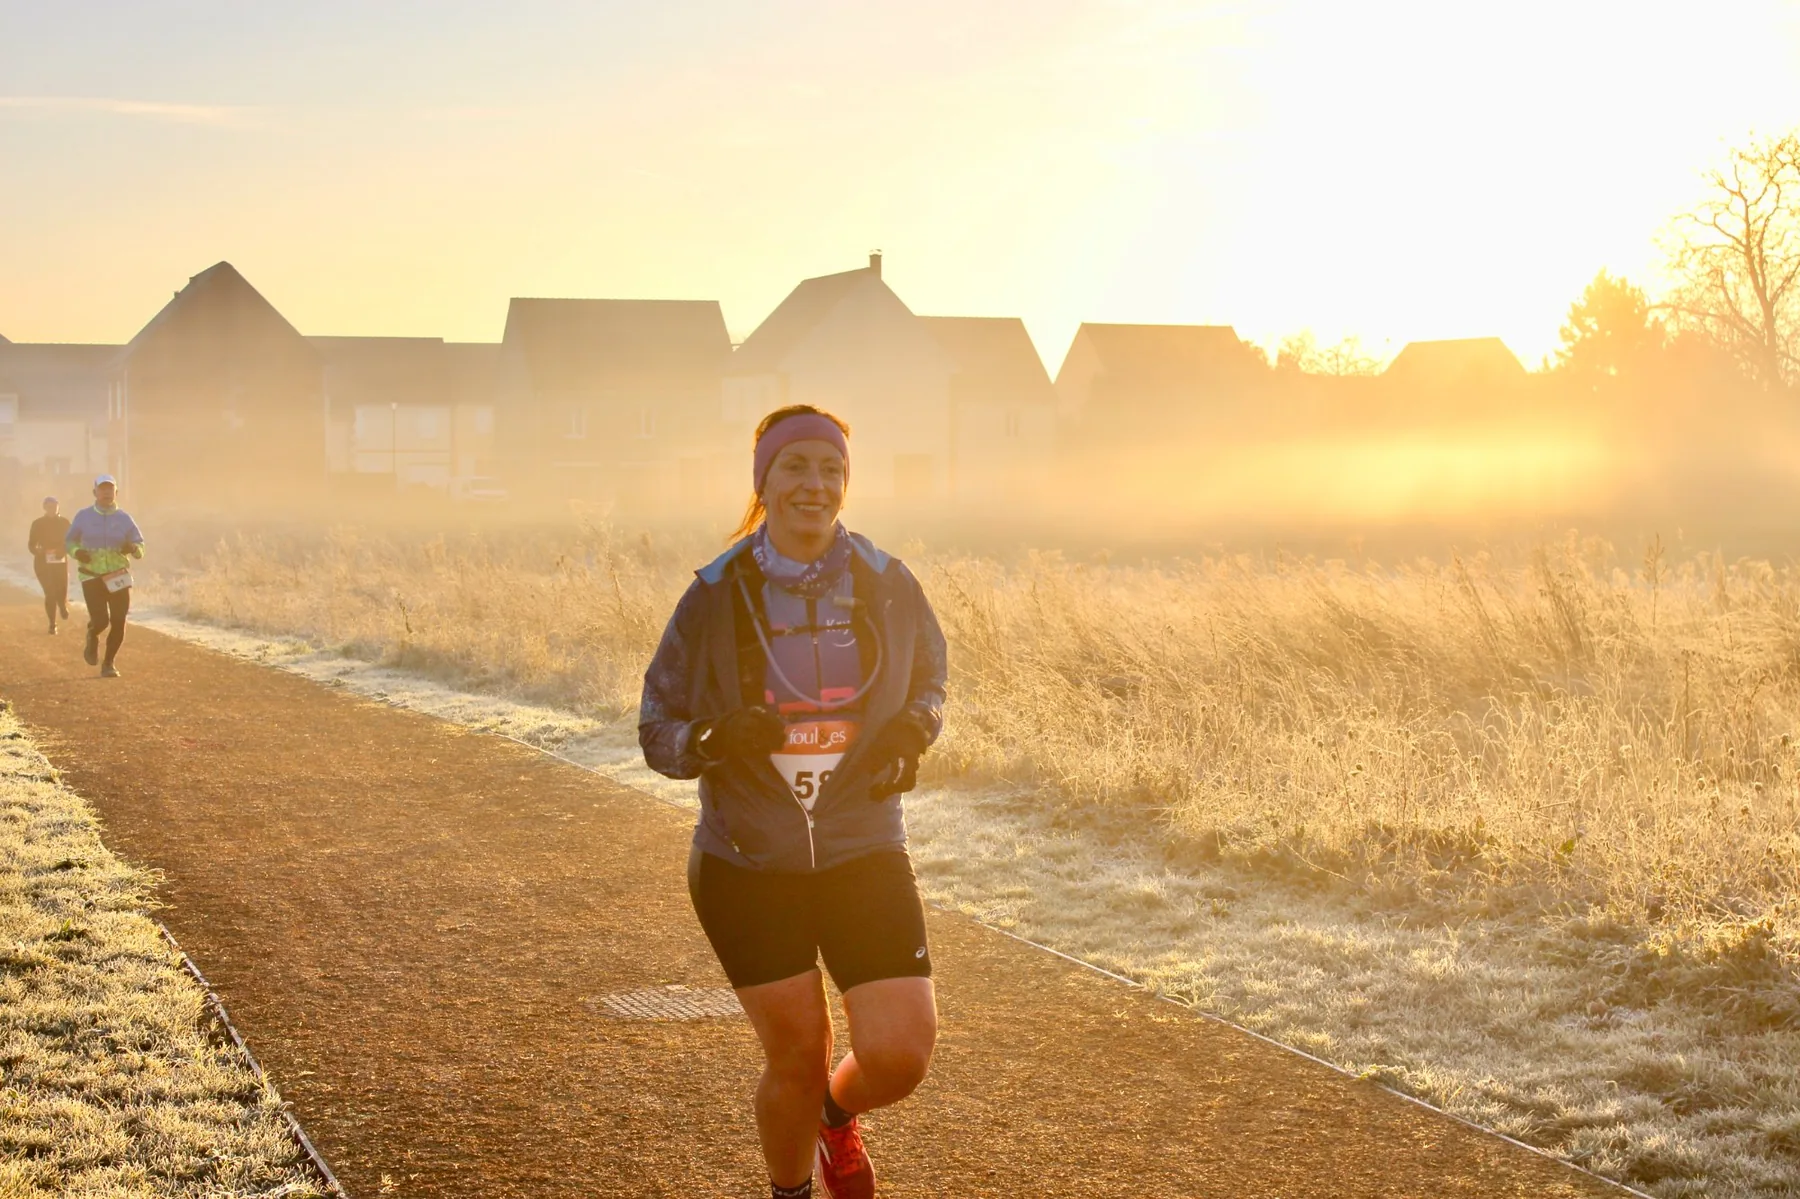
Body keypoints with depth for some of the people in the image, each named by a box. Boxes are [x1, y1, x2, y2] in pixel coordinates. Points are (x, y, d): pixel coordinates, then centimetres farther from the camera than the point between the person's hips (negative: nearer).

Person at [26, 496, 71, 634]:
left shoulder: (64, 522, 2)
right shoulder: (38, 524, 0)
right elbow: (31, 545, 1)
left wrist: (62, 551, -18)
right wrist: (41, 553, -20)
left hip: (61, 562, 1)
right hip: (43, 563, -1)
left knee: (61, 592, -7)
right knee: (50, 593, -9)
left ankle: (63, 606, 32)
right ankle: (52, 624, 6)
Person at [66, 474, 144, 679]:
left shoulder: (124, 518, 4)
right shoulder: (83, 516, 3)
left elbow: (140, 547, 5)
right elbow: (69, 541, 12)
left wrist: (132, 548, -19)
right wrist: (76, 552, -10)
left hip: (118, 577, 2)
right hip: (92, 576, -1)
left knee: (118, 623, -2)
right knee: (100, 620, -14)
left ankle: (108, 663, 18)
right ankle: (92, 639, 24)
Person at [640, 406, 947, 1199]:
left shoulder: (887, 586, -2)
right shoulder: (715, 597, -6)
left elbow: (927, 676, 16)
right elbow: (657, 731, -1)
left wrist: (915, 727, -7)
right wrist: (714, 739, -23)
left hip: (863, 855, 1)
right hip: (747, 864, -1)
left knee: (901, 1057, -7)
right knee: (797, 1058, 4)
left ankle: (835, 1116, 30)